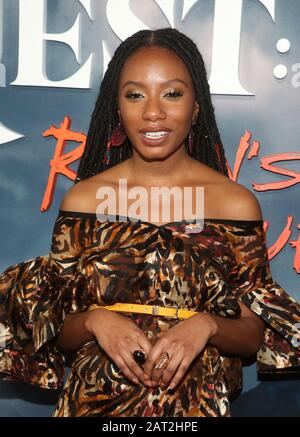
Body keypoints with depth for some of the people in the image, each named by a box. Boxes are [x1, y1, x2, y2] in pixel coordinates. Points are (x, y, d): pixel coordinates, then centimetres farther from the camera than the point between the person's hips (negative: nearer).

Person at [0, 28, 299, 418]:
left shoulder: (237, 204, -2)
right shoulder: (82, 199, 0)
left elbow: (256, 335, 3)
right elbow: (59, 333, 6)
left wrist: (206, 325, -15)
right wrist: (95, 321, -14)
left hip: (197, 404, 0)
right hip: (95, 401, 1)